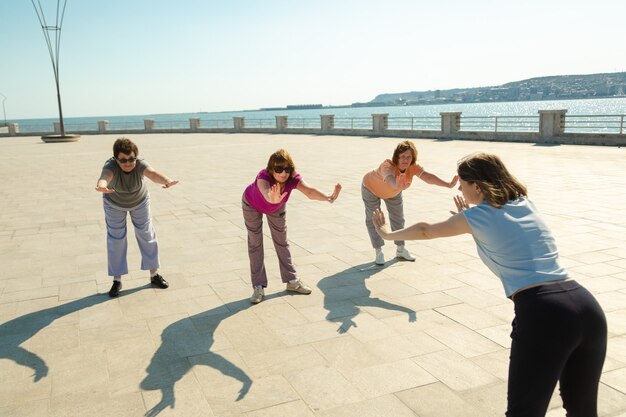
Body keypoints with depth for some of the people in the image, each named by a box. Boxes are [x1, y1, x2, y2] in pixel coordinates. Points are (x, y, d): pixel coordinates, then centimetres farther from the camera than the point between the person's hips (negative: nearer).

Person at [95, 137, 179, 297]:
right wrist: (102, 186, -86)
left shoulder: (140, 164, -36)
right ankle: (117, 280, 16)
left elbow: (153, 173, -58)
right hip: (114, 203, -1)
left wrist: (167, 181, -81)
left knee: (147, 236, 7)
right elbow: (105, 176, -61)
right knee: (116, 239, 4)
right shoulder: (111, 166, -37)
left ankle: (154, 275, 21)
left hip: (139, 201, 1)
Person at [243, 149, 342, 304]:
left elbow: (309, 191, -55)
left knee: (281, 241, 12)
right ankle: (259, 287, 7)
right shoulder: (263, 177, -45)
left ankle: (291, 281, 23)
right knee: (255, 243, -1)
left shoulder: (293, 178, -36)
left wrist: (328, 198, -73)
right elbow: (266, 192, -68)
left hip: (277, 207, 3)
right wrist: (273, 198, -91)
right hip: (252, 205, -3)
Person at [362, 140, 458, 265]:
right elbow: (390, 179, -66)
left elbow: (428, 176, -44)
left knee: (398, 219, 12)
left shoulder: (413, 167, -30)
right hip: (371, 188, -5)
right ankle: (379, 252, 8)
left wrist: (448, 185, -58)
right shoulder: (387, 165, -45)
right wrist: (397, 185, -89)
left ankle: (400, 250, 27)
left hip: (393, 192, 5)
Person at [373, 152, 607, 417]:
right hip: (587, 307, 7)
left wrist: (388, 233, 36)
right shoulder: (525, 204, 20)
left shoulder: (477, 215, 4)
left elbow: (425, 231, 21)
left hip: (542, 314, -7)